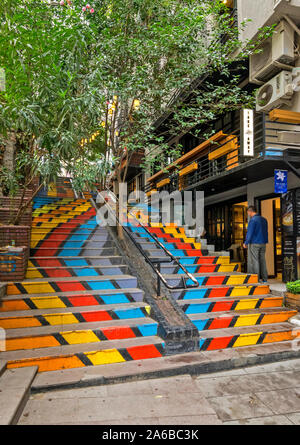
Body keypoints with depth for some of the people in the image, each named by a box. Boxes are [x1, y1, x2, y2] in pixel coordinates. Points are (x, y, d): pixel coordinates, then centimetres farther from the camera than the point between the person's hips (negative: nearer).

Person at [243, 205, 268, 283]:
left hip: (254, 244, -7)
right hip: (263, 244, 7)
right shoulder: (264, 219, 10)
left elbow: (250, 233, -16)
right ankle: (264, 278, 13)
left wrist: (246, 243, -5)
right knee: (262, 260, 10)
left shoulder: (253, 220, -14)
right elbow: (265, 232, 15)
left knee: (254, 261, -2)